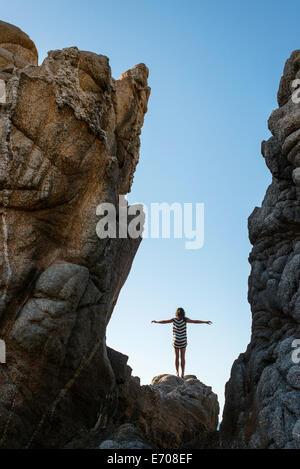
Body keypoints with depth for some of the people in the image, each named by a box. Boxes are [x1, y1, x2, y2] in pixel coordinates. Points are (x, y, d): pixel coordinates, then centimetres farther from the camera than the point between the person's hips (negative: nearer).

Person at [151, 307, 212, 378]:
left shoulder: (174, 319, -1)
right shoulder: (185, 319, -4)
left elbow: (164, 321, 10)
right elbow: (195, 321, -7)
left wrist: (156, 322, 26)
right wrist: (205, 322, -3)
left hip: (176, 341, 1)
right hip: (183, 341, 0)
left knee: (176, 357, 7)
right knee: (182, 357, 5)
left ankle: (177, 372, -4)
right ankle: (182, 373, 2)